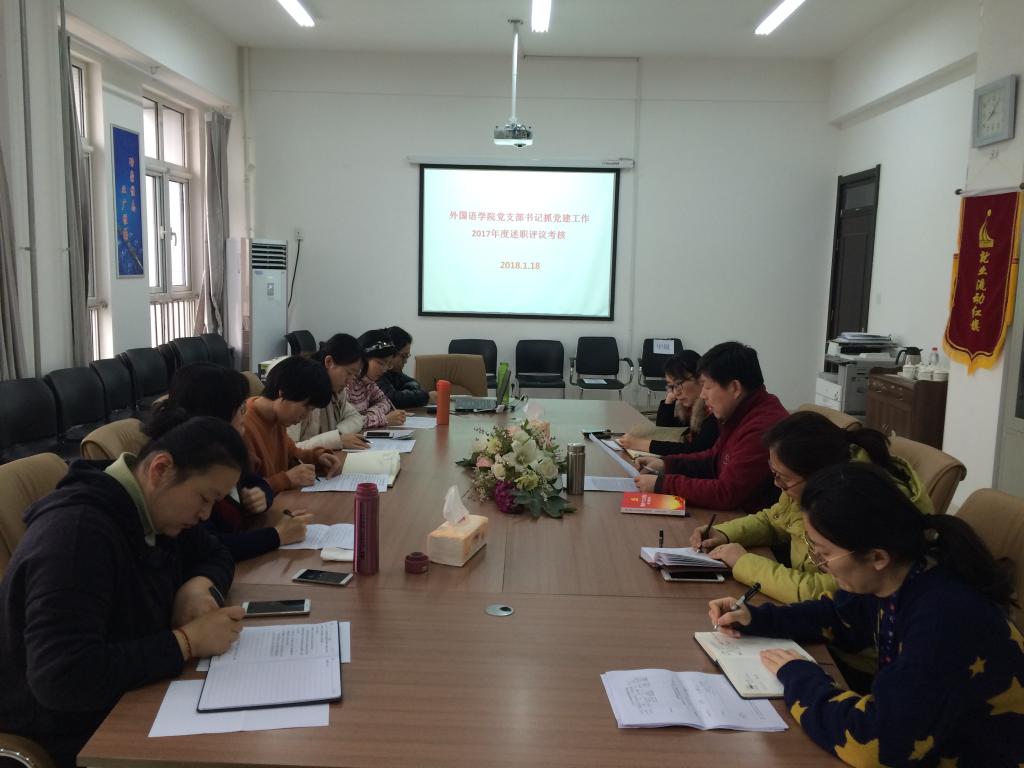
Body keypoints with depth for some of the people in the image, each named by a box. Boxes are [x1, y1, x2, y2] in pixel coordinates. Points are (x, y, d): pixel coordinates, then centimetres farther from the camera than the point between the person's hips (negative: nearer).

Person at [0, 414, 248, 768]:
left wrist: (198, 585, -9)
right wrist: (187, 641, -29)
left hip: (132, 702, 8)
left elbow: (216, 555, 14)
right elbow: (61, 678, -35)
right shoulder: (76, 531, -28)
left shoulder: (152, 509, -2)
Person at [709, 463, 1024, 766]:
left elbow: (875, 742, -36)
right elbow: (839, 617, 13)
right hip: (915, 741, 7)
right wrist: (755, 618, 1)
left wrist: (797, 677, -21)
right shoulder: (888, 580, -8)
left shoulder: (945, 618, -32)